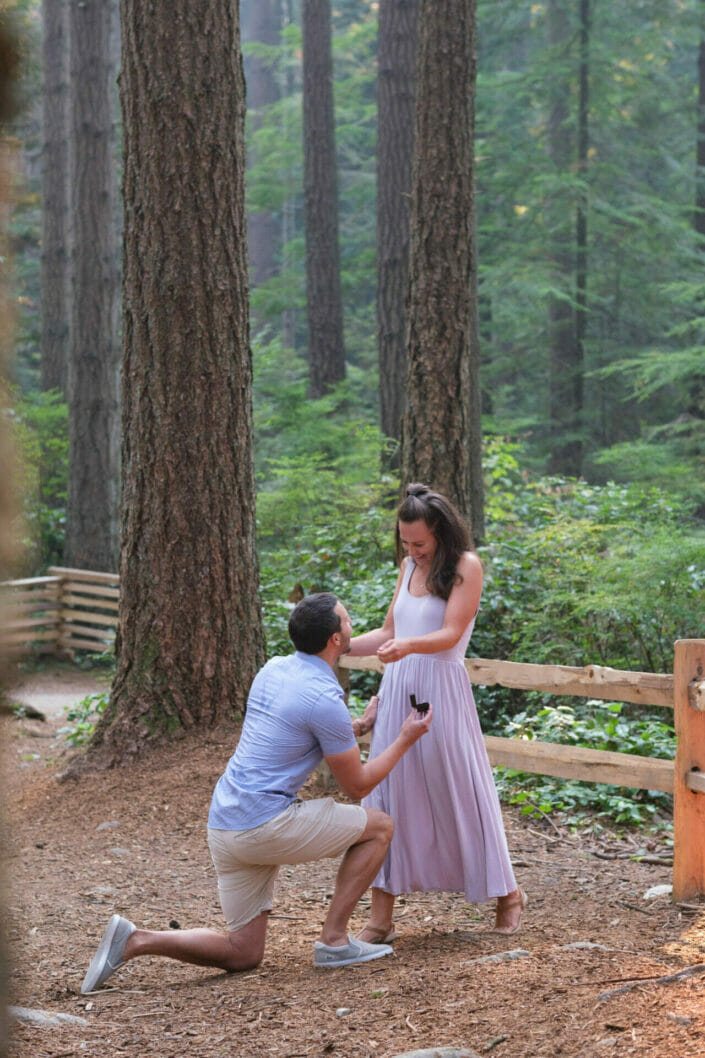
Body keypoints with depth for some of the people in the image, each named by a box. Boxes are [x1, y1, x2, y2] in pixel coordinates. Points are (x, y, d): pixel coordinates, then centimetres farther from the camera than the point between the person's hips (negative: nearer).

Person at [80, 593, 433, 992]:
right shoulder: (325, 700, -14)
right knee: (379, 826, 8)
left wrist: (359, 726, 35)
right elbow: (357, 785, -4)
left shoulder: (272, 670, 12)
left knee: (242, 955, 14)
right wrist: (405, 740, 8)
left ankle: (135, 940, -1)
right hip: (266, 824, -8)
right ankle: (334, 939, 5)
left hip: (225, 822, 8)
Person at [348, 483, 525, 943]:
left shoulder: (466, 566, -4)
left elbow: (451, 633, -14)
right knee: (388, 798, 1)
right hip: (397, 690, 6)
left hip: (441, 689, -6)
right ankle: (380, 919, 3)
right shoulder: (409, 568, 15)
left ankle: (508, 892, 23)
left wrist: (409, 645, -32)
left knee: (460, 793, 2)